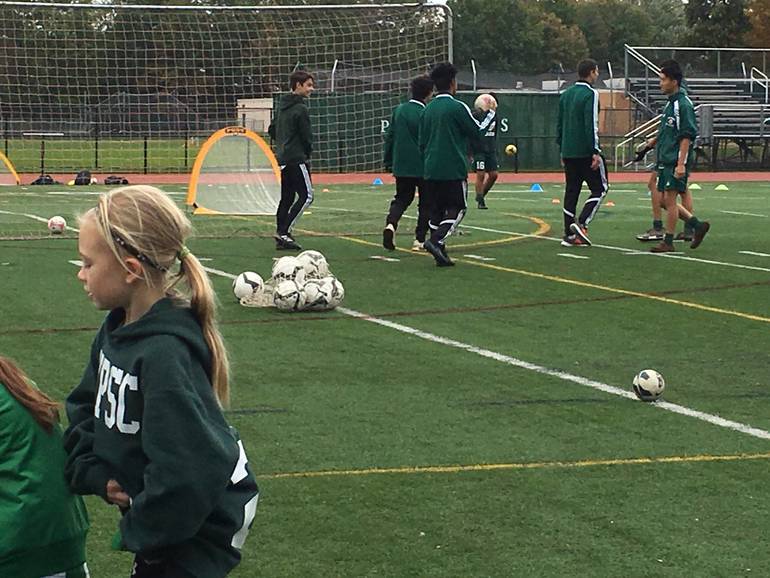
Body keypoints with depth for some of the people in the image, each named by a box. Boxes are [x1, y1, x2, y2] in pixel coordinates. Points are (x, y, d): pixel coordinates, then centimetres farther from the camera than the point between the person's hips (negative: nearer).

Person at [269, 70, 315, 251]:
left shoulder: (282, 106, 15)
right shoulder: (300, 108, -12)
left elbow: (272, 130, 22)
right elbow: (307, 136, -12)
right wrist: (308, 152, 6)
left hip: (283, 159, 9)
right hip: (297, 159, -9)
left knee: (286, 198, 11)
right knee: (306, 196, -8)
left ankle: (281, 238, 8)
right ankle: (283, 232, -15)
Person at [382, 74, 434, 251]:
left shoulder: (399, 110, 3)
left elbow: (389, 137, 7)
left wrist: (388, 162, 16)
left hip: (401, 165, 4)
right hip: (423, 166, -4)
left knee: (402, 198, 15)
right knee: (425, 203, 10)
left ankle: (391, 223, -12)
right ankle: (419, 239, 7)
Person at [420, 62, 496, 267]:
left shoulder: (428, 109, 9)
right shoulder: (457, 107, -10)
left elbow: (422, 142, 14)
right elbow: (478, 131, -1)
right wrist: (491, 114, 14)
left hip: (430, 170, 6)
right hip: (453, 170, -6)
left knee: (437, 211, 11)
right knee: (457, 209, 1)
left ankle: (440, 253, 8)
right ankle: (436, 241, -20)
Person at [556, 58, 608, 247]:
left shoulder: (566, 94, 14)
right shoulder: (590, 94, -10)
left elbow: (559, 124, 17)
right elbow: (591, 125, -17)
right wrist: (595, 152, -17)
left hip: (568, 152, 7)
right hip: (585, 152, -7)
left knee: (571, 191, 10)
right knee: (599, 188, 3)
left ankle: (569, 235, 7)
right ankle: (581, 223, -12)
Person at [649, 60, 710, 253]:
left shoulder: (683, 104, -13)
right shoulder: (670, 104, 16)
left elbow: (687, 136, -18)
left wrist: (681, 164, -22)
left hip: (676, 162, -10)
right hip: (666, 161, 10)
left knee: (669, 199, -6)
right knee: (666, 200, 10)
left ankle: (668, 242, 0)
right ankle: (698, 225, 20)